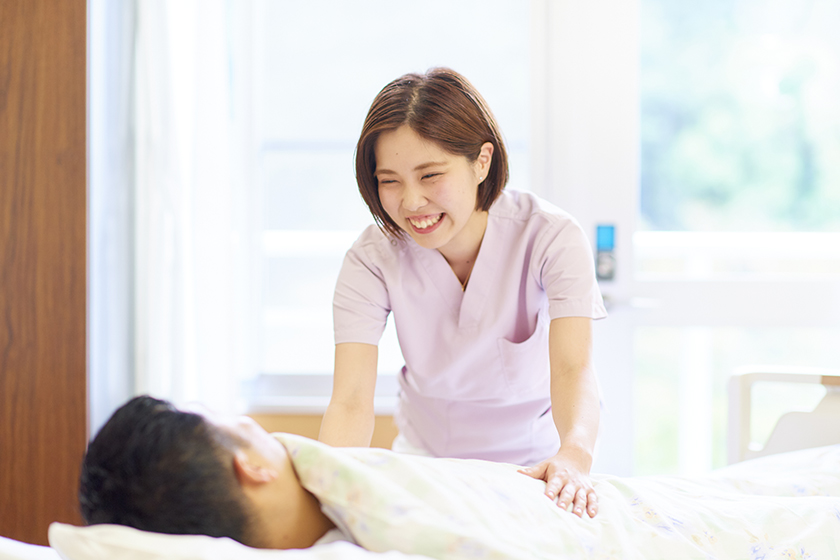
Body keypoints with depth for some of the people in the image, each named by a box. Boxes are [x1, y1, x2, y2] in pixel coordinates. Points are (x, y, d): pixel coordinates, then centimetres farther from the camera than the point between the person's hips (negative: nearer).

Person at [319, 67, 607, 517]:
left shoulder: (550, 238, -18)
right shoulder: (371, 261, -16)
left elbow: (572, 368, -32)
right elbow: (351, 401, -26)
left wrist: (573, 456, -53)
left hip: (537, 458, 0)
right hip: (428, 458, 0)